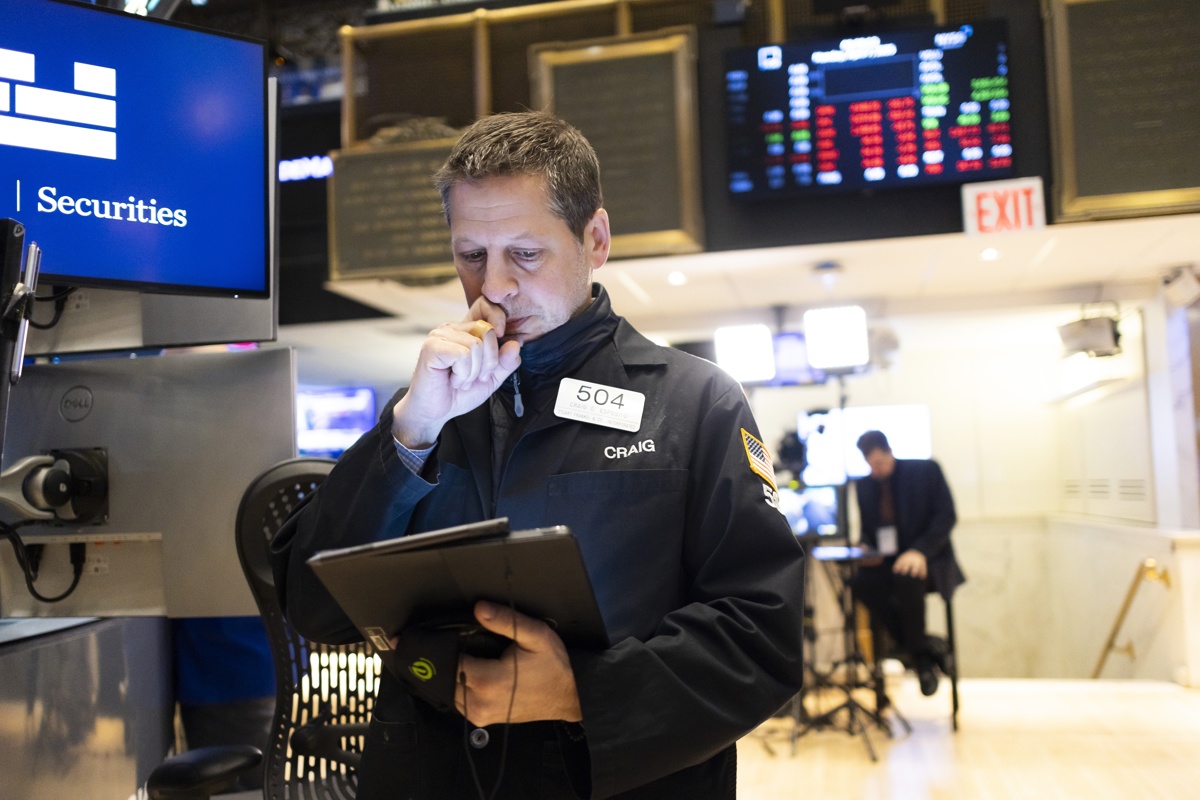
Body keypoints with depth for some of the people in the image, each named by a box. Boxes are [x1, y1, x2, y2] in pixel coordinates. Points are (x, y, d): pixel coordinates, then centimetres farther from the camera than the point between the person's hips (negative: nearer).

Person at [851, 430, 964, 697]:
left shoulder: (926, 470, -1)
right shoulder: (863, 485, 12)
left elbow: (947, 515, -8)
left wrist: (919, 551, -22)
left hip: (927, 560, -4)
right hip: (886, 561, 4)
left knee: (907, 576, -38)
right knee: (863, 582, -30)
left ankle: (919, 652, -16)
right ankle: (925, 648, -18)